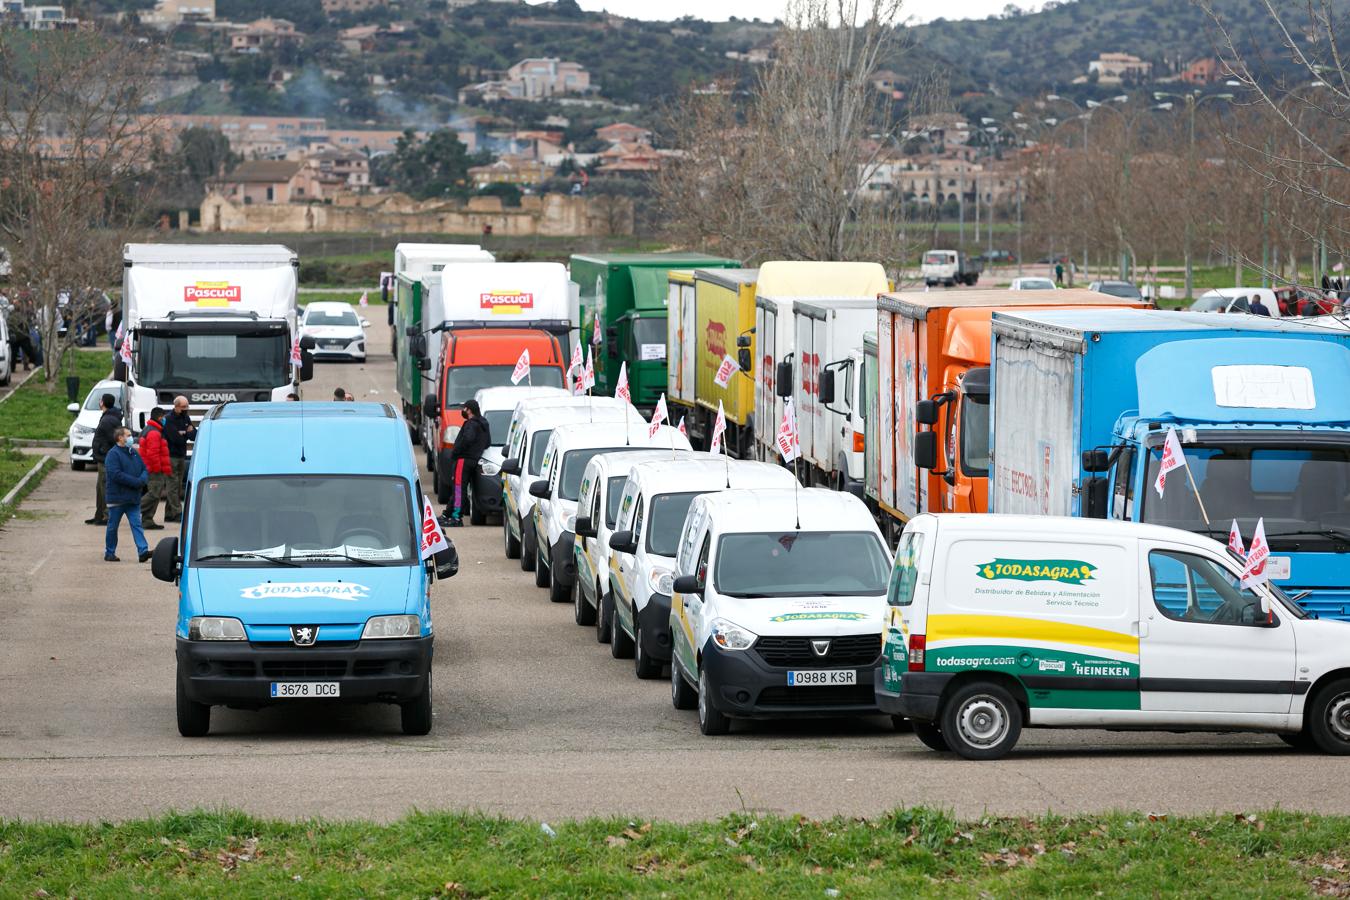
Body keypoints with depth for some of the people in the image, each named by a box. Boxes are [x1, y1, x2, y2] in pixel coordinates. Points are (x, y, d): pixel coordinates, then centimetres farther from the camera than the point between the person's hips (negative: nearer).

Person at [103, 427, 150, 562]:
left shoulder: (133, 453, 12)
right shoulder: (113, 454, -11)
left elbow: (144, 469, 13)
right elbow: (116, 475, -21)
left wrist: (143, 479, -11)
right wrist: (136, 482, -20)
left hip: (133, 498, 6)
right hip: (117, 497, -6)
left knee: (136, 524, -4)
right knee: (112, 527, 6)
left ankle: (142, 551, -11)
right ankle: (109, 553, 16)